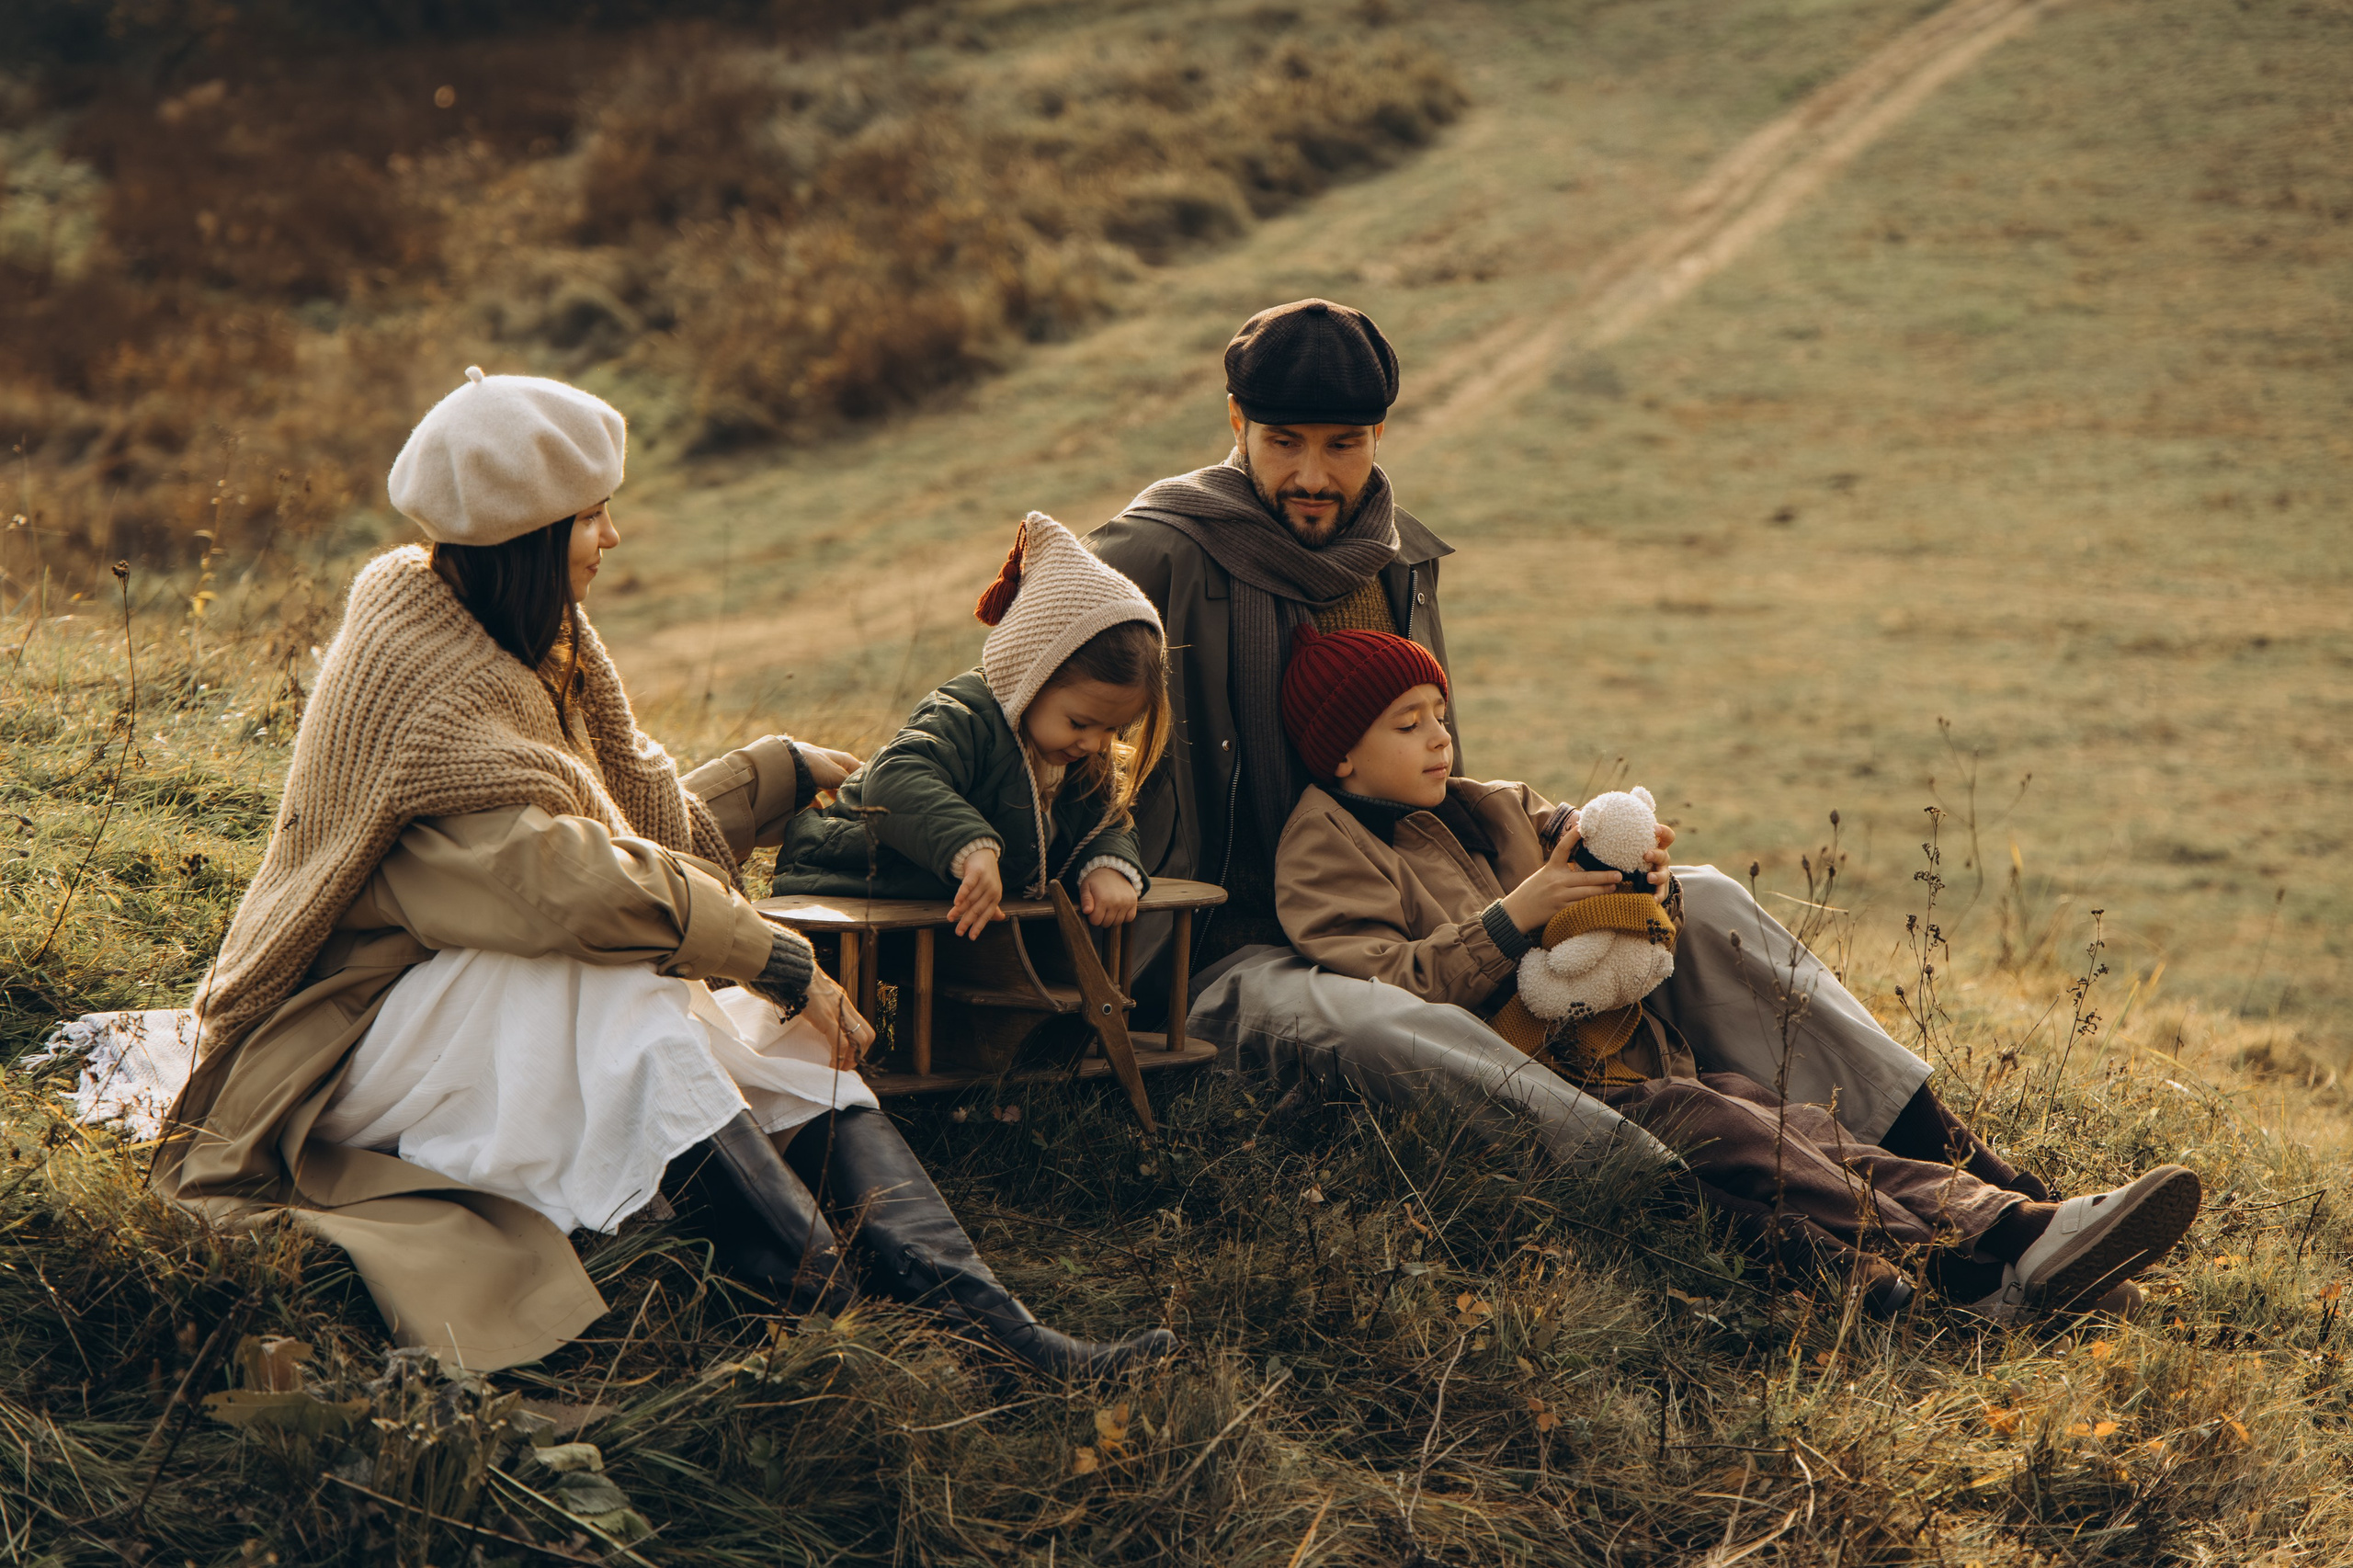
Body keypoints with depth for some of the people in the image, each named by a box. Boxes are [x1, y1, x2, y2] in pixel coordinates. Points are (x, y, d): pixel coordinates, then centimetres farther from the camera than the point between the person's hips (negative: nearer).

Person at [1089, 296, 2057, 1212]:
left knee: (1700, 905, -2)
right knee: (1360, 1023, -42)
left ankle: (1939, 1151, -3)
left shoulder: (1396, 560, 14)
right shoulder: (1164, 559, -10)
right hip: (1237, 948, -8)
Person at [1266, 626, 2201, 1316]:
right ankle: (1964, 1266, -43)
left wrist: (1642, 887, 1)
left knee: (1795, 1122, -17)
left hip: (1624, 1069, 7)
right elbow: (1387, 992, -14)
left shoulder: (1493, 811, 24)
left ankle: (2013, 1231, -35)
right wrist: (1516, 916, -17)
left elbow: (1647, 940, 25)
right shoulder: (1325, 852, 3)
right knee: (1708, 1125, -30)